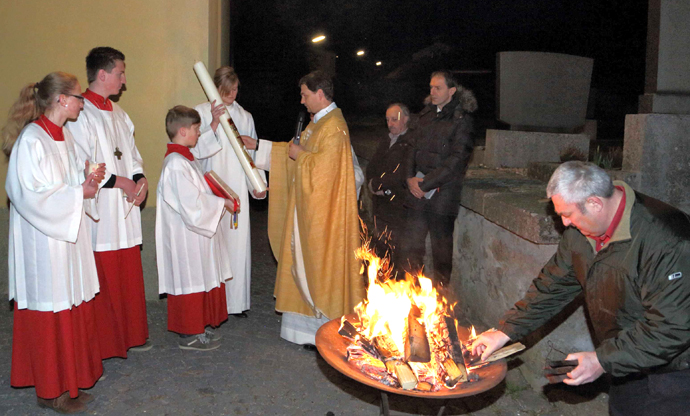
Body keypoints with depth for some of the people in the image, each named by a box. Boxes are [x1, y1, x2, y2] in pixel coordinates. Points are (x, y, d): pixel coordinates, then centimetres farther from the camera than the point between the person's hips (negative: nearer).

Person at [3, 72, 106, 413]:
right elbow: (31, 195, -20)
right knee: (51, 311, 1)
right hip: (43, 240, -9)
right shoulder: (31, 140, -17)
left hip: (68, 234, 9)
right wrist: (79, 193, -15)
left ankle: (69, 380, 29)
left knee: (73, 306, 14)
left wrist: (88, 177, 0)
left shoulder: (64, 136, 10)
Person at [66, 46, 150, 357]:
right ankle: (103, 342, 13)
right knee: (103, 277, -1)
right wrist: (119, 182, -12)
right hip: (98, 210, -8)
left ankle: (131, 334, 26)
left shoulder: (118, 113, 15)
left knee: (128, 273, 14)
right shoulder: (80, 114, -12)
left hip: (125, 208, 8)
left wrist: (140, 179, 3)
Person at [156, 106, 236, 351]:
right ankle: (189, 335, 14)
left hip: (196, 233, 10)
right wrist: (222, 203, -14)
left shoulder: (185, 159, 11)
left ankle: (199, 327, 29)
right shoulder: (176, 165, -22)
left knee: (202, 279, 17)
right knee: (191, 281, 1)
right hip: (186, 236, -10)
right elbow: (192, 205, -25)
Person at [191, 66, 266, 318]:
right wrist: (214, 124, -18)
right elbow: (196, 149, -7)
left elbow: (253, 153, 15)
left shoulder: (245, 116, 13)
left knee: (238, 242, 2)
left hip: (238, 190, 3)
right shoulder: (202, 113, 2)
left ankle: (236, 301, 12)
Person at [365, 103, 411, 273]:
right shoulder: (386, 141, 16)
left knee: (398, 253, -4)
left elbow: (400, 175, -20)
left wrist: (376, 184, -10)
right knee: (380, 247, 15)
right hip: (381, 206, 8)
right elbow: (371, 167, 13)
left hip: (399, 207, -8)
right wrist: (374, 185, -7)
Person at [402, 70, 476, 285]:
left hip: (442, 194, -5)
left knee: (441, 248, 4)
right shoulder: (424, 115, 14)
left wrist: (426, 184, -13)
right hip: (417, 193, 6)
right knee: (411, 247, 8)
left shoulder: (461, 120, -5)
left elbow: (456, 160, -12)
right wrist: (411, 178, -2)